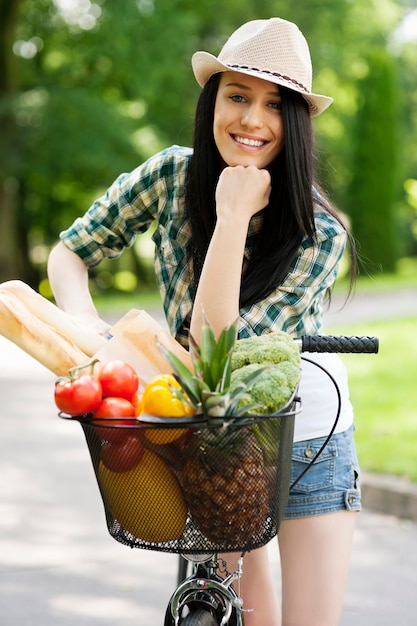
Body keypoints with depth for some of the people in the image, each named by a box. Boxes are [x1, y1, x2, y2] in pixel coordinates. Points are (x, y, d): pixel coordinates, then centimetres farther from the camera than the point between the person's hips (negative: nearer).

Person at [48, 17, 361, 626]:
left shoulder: (319, 233, -22)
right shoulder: (172, 176, -12)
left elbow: (216, 348, -30)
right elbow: (70, 252, -1)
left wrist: (233, 216, -33)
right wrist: (87, 324, -21)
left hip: (307, 442, -2)